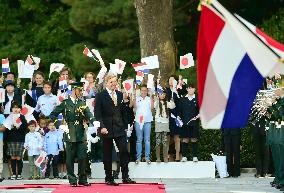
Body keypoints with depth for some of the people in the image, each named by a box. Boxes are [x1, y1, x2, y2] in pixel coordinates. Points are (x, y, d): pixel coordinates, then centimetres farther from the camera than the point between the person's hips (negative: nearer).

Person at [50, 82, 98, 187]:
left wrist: (94, 121, -22)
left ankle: (82, 179, 10)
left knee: (82, 157, 2)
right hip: (70, 135, -3)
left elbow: (88, 114, -2)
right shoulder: (65, 103, 1)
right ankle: (72, 181, 6)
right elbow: (52, 115, 3)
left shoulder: (82, 103, 12)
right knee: (70, 158, 0)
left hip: (81, 135, 3)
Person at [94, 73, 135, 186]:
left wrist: (125, 125, 11)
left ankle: (125, 177, 0)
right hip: (107, 129, -4)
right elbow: (97, 113, -7)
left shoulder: (119, 95, 12)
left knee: (124, 151, -6)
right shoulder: (100, 96, -3)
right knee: (107, 155, 3)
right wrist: (102, 127, -17)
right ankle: (109, 179, 10)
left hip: (119, 128, 4)